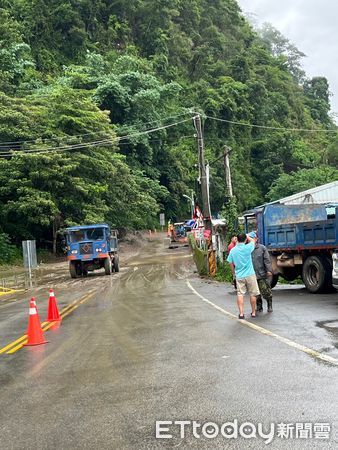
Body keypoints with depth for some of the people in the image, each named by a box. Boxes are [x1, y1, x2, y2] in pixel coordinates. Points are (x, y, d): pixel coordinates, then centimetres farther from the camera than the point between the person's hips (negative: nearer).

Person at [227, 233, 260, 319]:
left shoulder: (233, 250, -1)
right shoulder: (247, 248, -11)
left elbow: (231, 264, 8)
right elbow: (252, 241, 10)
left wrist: (234, 273, 23)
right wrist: (246, 236, 21)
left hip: (239, 276, 2)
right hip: (250, 275, -2)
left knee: (240, 294, 3)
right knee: (252, 294, 10)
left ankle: (241, 313, -4)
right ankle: (253, 312, 19)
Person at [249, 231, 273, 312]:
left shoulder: (262, 248, 0)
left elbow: (267, 260, -3)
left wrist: (269, 270, -11)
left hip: (262, 274, -2)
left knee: (266, 291, 1)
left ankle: (269, 306, 17)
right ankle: (259, 306, 22)